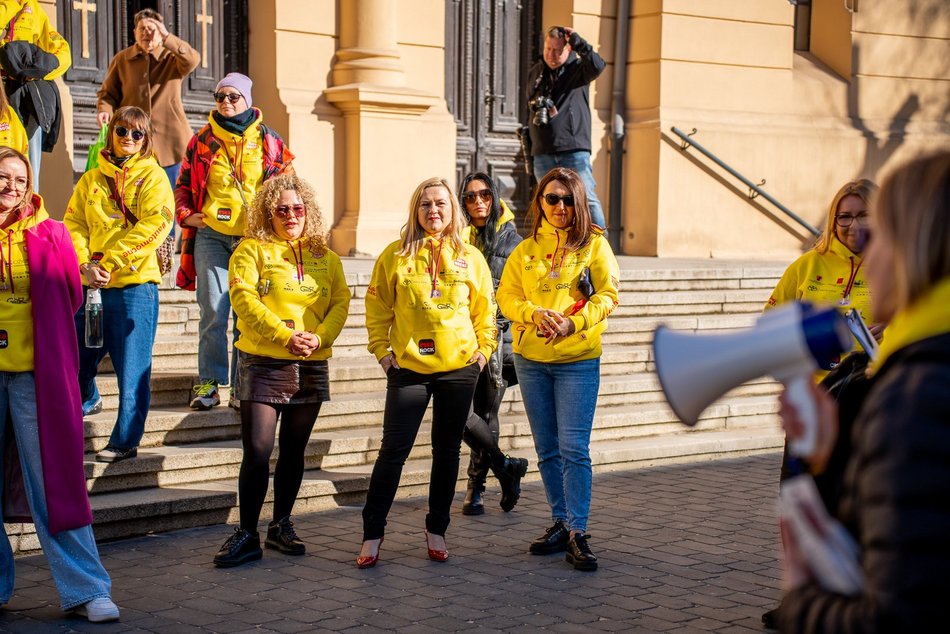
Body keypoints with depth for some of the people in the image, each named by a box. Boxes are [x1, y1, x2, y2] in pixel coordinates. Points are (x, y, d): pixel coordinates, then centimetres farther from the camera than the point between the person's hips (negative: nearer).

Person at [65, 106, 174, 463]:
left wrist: (109, 263, -16)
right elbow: (74, 224, 7)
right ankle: (86, 400, 43)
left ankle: (125, 441, 5)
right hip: (91, 285, 5)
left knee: (131, 364, -3)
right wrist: (85, 265, -12)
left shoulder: (153, 176, 2)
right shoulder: (91, 179, 15)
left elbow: (155, 225, -11)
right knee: (76, 355, 13)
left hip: (135, 284, -4)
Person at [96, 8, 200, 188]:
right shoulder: (121, 59, 8)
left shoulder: (173, 58, 3)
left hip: (169, 138, -1)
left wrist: (166, 37, -25)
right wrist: (105, 110, -11)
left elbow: (192, 60, -18)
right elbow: (108, 92, 10)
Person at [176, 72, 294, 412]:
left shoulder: (268, 140, 9)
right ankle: (209, 382, 4)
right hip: (211, 236, 0)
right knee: (212, 312, -3)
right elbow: (184, 183, 17)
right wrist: (186, 214, 1)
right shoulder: (202, 140, 11)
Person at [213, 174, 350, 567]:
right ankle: (247, 536, -1)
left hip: (311, 366, 4)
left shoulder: (326, 258, 13)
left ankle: (281, 526, 23)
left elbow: (340, 303, 5)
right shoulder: (252, 250, 1)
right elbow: (244, 299, -11)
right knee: (258, 450, -8)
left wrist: (319, 337, -14)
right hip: (264, 364, -4)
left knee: (294, 451, 11)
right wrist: (286, 335, -19)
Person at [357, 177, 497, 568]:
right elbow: (377, 307, 5)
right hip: (408, 368, -2)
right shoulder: (395, 255, 0)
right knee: (393, 450, -4)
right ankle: (372, 534, 6)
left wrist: (483, 350, 4)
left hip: (459, 368, 2)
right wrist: (381, 350, -1)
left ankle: (437, 531, 21)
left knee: (447, 450, 9)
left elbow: (484, 311, 12)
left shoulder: (470, 258, 4)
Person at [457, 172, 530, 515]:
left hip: (498, 335, 0)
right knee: (460, 412, -11)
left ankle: (475, 489, 15)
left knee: (486, 413, 3)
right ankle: (506, 467, 8)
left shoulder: (511, 239, 5)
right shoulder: (457, 238, 6)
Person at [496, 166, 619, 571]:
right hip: (530, 359, 4)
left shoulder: (594, 244, 0)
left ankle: (578, 534, -6)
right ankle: (561, 524, 21)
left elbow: (607, 296, -5)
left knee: (573, 447, -10)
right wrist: (534, 313, -15)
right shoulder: (526, 249, 9)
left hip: (578, 360, -4)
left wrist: (572, 323, -19)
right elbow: (506, 295, 5)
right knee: (547, 449, 10)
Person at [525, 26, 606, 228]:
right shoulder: (535, 73, 16)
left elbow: (598, 66, -21)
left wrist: (576, 40, -17)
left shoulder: (578, 68, 2)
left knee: (587, 199, -11)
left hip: (574, 151, -5)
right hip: (543, 154, 5)